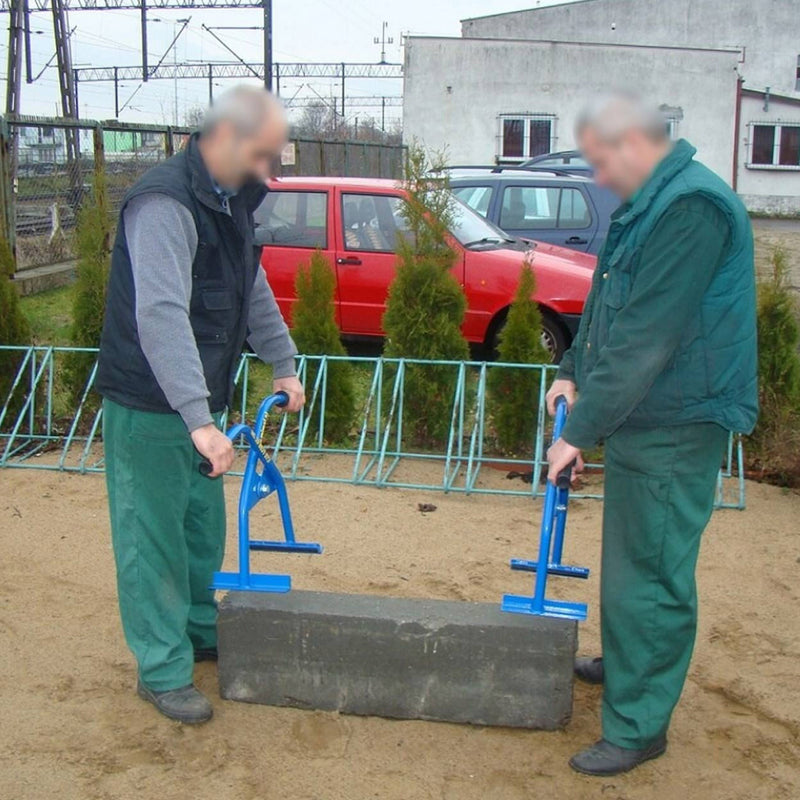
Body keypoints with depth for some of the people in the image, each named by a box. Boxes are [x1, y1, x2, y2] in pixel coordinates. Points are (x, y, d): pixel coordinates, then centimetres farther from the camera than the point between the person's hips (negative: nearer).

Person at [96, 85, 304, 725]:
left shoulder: (231, 201, 9)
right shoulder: (165, 203, -22)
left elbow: (254, 290, 22)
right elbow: (161, 318, -32)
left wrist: (283, 364, 22)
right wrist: (200, 419, -36)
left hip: (198, 402, 9)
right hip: (149, 405, -9)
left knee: (204, 527, 19)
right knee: (155, 537, 1)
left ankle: (201, 630, 37)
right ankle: (163, 670, 14)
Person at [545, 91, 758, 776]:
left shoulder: (692, 207, -22)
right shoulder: (645, 206, 12)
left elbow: (646, 337, -26)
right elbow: (608, 305, 21)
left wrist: (583, 430, -21)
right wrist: (574, 372, 8)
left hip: (675, 430, -10)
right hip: (638, 417, 10)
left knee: (650, 576, -1)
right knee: (629, 559, 24)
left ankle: (637, 726, 11)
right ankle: (623, 663, 43)